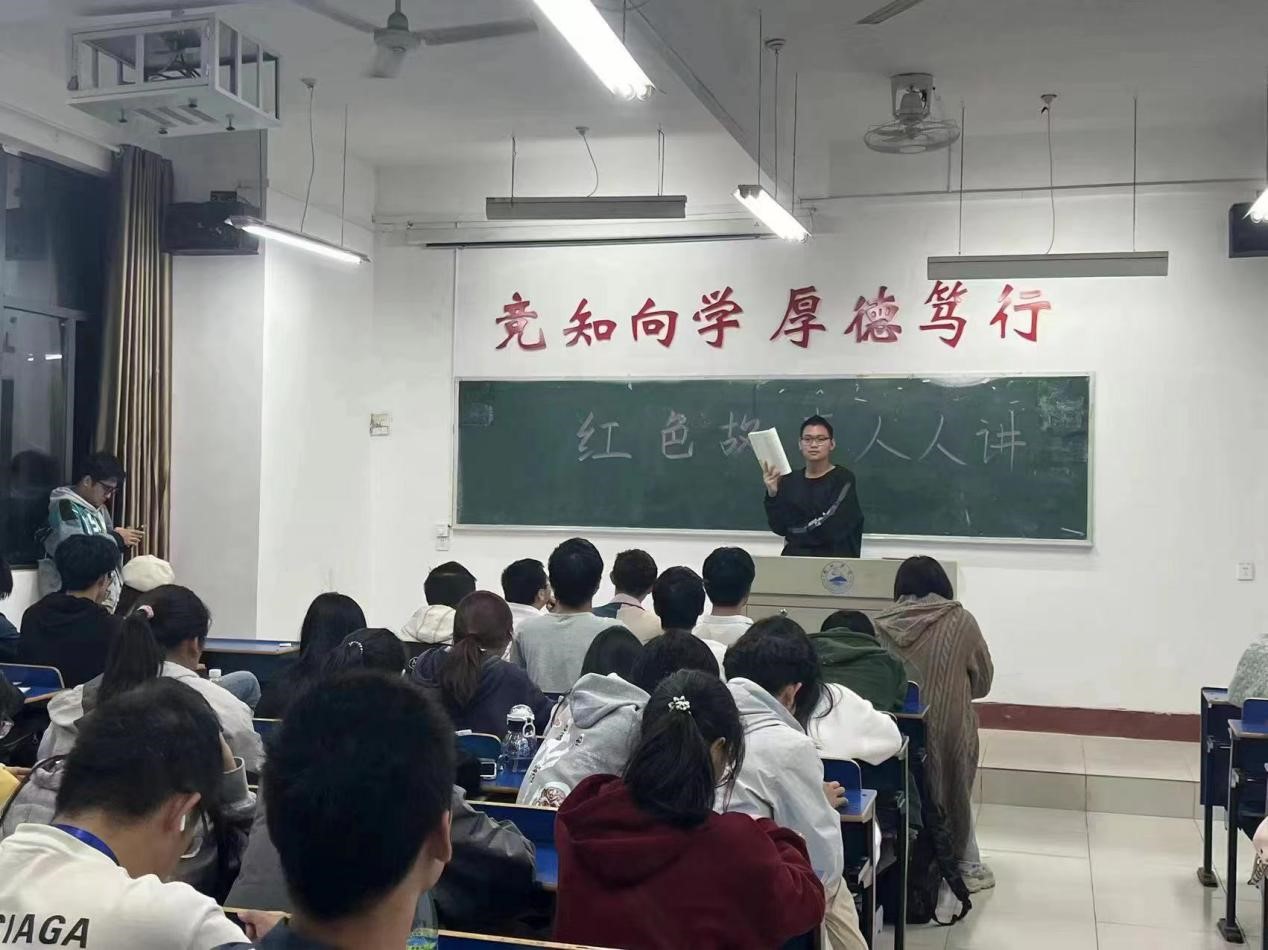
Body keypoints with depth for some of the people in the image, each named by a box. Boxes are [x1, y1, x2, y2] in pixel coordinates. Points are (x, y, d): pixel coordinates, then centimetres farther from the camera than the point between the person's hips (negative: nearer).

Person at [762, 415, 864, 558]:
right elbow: (779, 528, 6)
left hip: (833, 558, -3)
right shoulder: (789, 480, 12)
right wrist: (773, 495, -7)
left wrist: (794, 537, 1)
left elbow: (833, 529, -10)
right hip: (794, 557, 3)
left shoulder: (844, 478, -1)